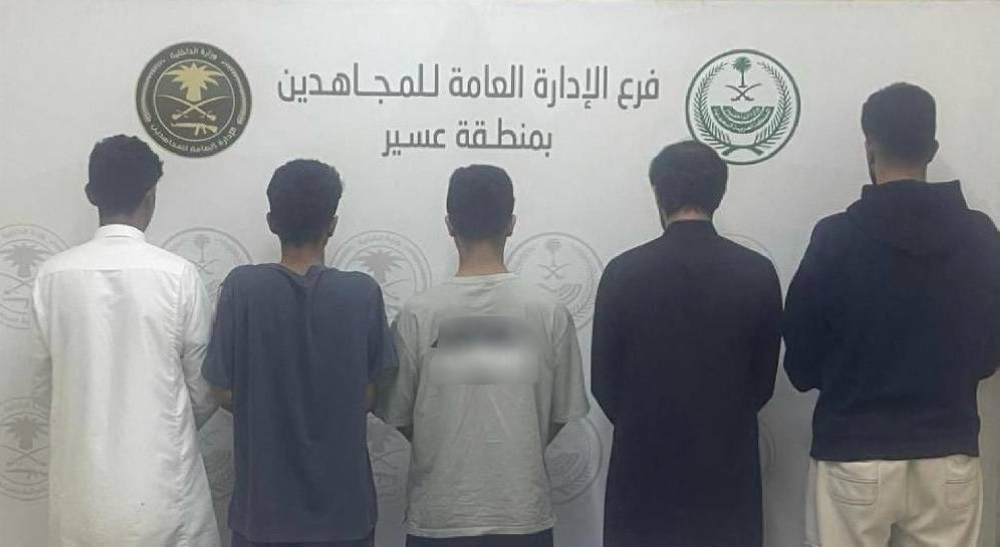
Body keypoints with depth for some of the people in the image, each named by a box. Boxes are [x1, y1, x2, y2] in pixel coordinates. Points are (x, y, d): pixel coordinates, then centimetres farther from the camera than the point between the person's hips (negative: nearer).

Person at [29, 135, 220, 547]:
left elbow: (47, 373, 7)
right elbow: (204, 383, -5)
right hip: (161, 467, -3)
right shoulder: (177, 274, -14)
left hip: (83, 469, 3)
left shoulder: (53, 274, -6)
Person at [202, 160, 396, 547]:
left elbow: (226, 395, -6)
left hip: (264, 502, 0)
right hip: (341, 503, 0)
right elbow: (370, 398, -5)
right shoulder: (363, 292, -11)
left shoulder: (242, 287, -11)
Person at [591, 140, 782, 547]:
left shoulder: (624, 272, -10)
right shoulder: (757, 273, -6)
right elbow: (764, 380, 3)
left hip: (644, 462, -1)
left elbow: (604, 381, -3)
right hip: (727, 463, 1)